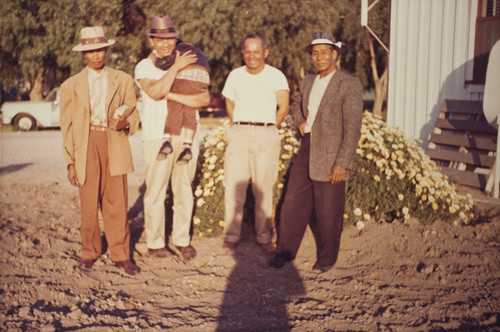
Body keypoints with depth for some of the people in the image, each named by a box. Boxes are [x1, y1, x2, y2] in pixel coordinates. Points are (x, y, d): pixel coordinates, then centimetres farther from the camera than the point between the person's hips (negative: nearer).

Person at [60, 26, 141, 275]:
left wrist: (124, 123, -11)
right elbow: (67, 127, 8)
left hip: (115, 144, 0)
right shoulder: (71, 85, 9)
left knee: (117, 203, 0)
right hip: (86, 145, 0)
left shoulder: (123, 80, 11)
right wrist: (70, 162, 1)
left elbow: (134, 115, 14)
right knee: (89, 203, 2)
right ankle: (90, 251, 20)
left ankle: (120, 254, 11)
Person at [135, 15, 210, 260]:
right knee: (156, 191, 1)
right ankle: (155, 242, 15)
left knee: (184, 190, 9)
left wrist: (173, 96, -14)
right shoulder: (144, 67, 3)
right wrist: (176, 66, -13)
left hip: (186, 136, 3)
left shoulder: (190, 65, 9)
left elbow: (204, 99, -4)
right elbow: (156, 92, -18)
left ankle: (182, 240, 22)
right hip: (157, 137, -3)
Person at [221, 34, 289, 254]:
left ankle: (265, 238, 11)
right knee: (233, 186, -1)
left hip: (265, 135, -2)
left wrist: (268, 129, 3)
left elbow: (283, 108, 0)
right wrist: (239, 128, 11)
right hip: (238, 134, 2)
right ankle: (231, 236, 9)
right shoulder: (235, 75, 13)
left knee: (264, 188, 1)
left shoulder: (276, 76, 4)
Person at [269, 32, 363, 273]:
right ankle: (285, 251, 23)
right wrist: (300, 121, 11)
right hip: (306, 152, 6)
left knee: (328, 213, 5)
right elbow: (295, 104, 33)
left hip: (330, 157, -6)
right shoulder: (308, 82, 11)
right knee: (294, 202, 8)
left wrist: (342, 163, -18)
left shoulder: (349, 85, -9)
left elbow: (353, 129, -13)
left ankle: (327, 259, 23)